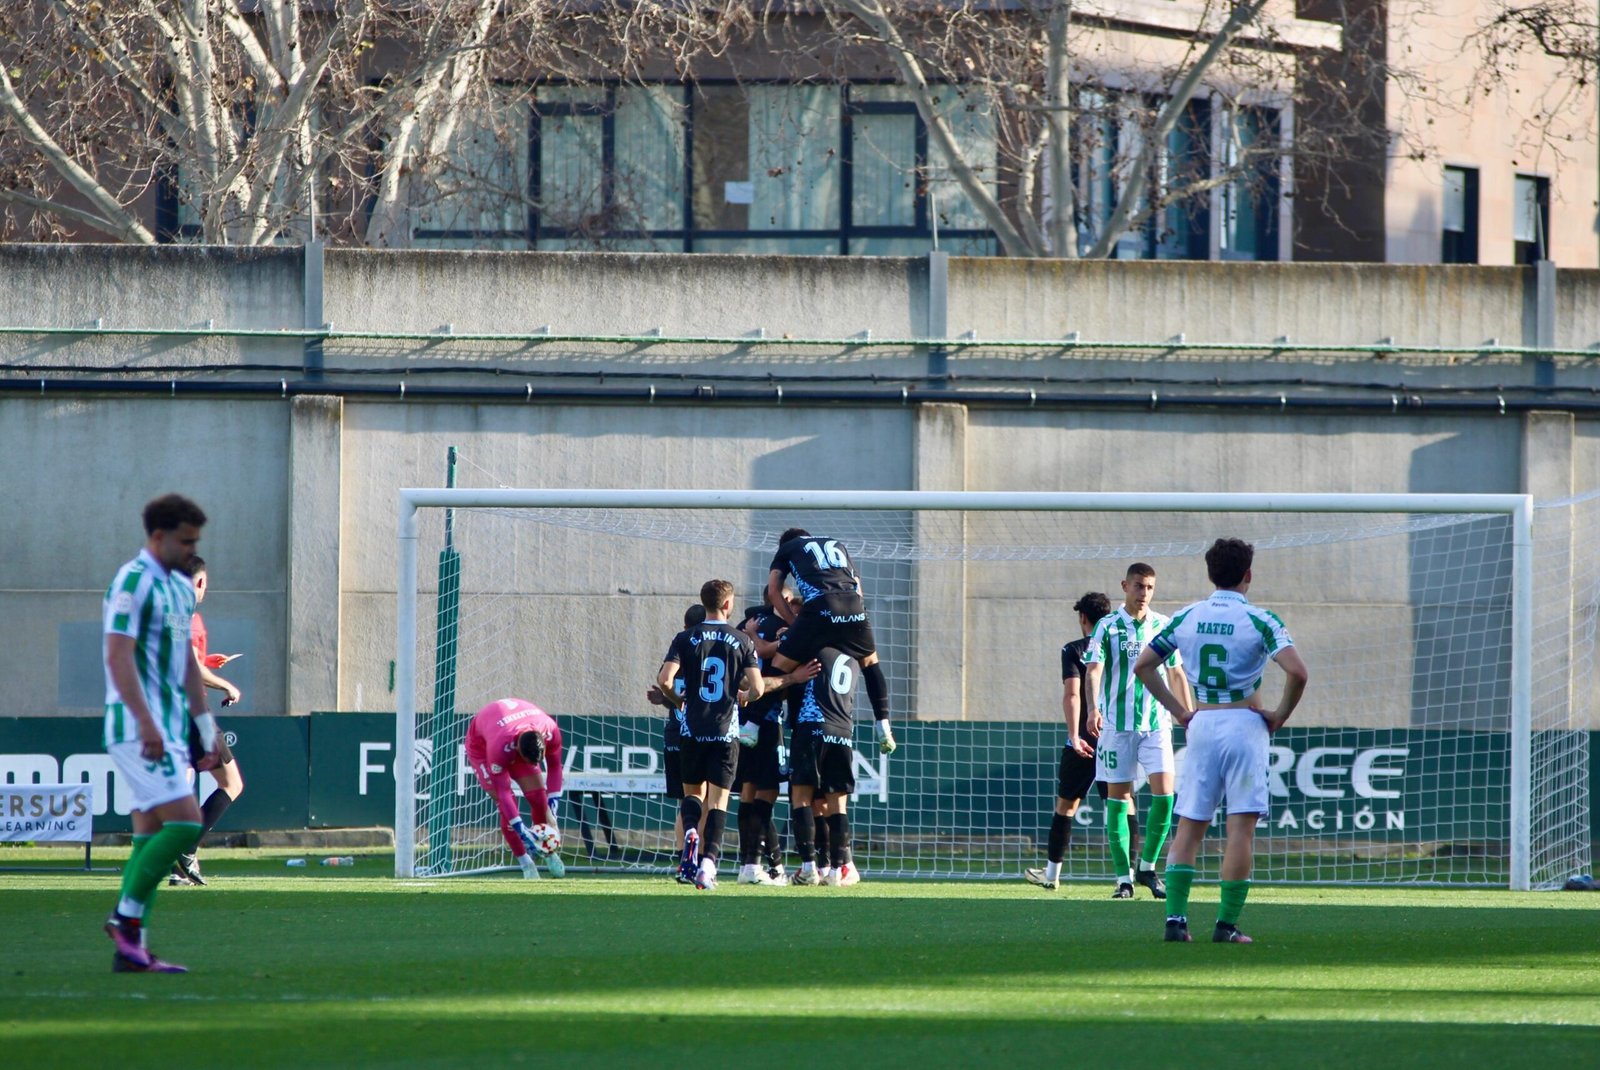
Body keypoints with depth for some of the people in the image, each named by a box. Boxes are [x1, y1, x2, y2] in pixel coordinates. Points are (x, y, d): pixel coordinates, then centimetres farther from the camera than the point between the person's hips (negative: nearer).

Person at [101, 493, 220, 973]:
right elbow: (119, 657, -18)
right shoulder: (132, 583, -11)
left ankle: (131, 950, 5)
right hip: (139, 729, -9)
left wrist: (205, 725, 20)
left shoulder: (181, 588, 17)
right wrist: (146, 722, -25)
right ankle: (126, 915, -7)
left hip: (169, 730, 9)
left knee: (151, 834, 6)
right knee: (185, 821, -16)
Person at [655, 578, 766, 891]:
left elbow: (664, 680, -10)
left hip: (692, 729, 1)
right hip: (726, 730, -1)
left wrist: (677, 701, 10)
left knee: (693, 791, 17)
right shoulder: (741, 640, -1)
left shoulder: (688, 639, -1)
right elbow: (757, 688, -7)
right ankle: (708, 860, -11)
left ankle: (690, 832, -13)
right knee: (718, 799, 2)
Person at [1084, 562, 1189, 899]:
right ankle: (1123, 877, 6)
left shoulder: (1163, 626, 8)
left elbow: (1176, 673, 18)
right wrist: (1093, 708, -30)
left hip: (1156, 723, 2)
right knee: (1118, 799, -1)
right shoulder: (1108, 626, -2)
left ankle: (1148, 866, 6)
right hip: (1117, 723, -2)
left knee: (1164, 793, -11)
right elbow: (1094, 670, -13)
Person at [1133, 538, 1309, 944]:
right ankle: (1227, 923, -5)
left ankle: (1175, 917, -2)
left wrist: (1178, 710, 13)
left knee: (1189, 825, 8)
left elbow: (1143, 665, 11)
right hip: (1244, 723, -4)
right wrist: (1280, 715, -4)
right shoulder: (1258, 621, -6)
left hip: (1201, 724, 4)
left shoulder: (1186, 618, 7)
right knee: (1241, 826, -2)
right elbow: (1297, 672, -18)